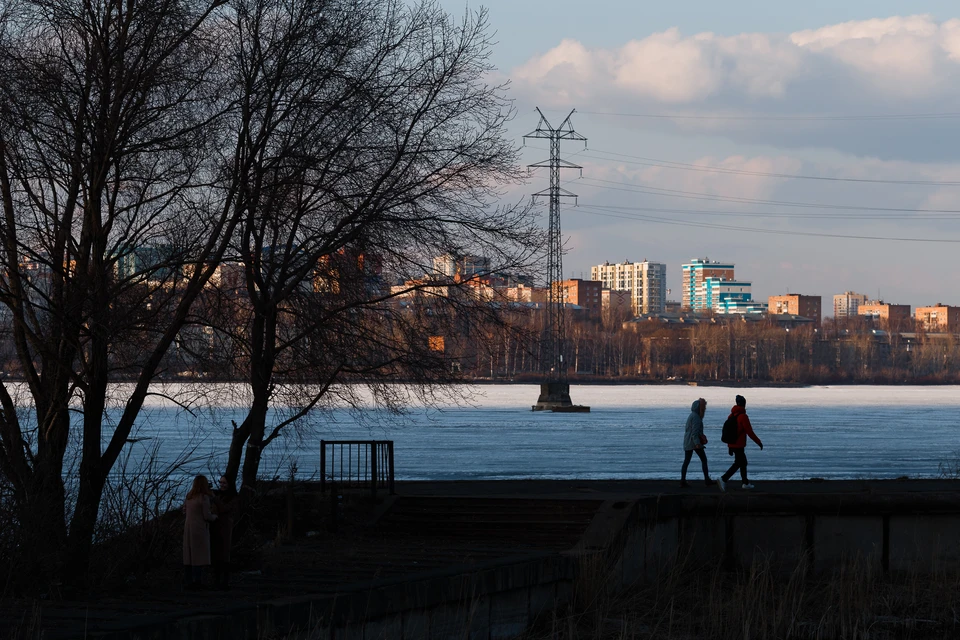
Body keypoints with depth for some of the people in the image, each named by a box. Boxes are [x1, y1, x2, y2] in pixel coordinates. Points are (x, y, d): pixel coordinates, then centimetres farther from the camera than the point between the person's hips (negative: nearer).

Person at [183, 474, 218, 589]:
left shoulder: (190, 497, 10)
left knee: (189, 555, 7)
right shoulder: (204, 498, -12)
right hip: (200, 529, -7)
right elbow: (207, 516, -14)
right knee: (199, 555, -6)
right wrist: (214, 516, 8)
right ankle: (197, 581, -10)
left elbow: (185, 510, 24)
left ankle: (187, 581, 6)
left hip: (188, 528, 7)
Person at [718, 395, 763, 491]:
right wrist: (759, 442, -5)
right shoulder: (743, 416, -15)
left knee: (743, 462, 19)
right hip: (739, 446, -8)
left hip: (732, 445, 8)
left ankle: (745, 483, 26)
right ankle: (723, 479, -20)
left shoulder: (731, 416, 8)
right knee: (737, 464, -7)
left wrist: (729, 447, 18)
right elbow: (749, 432, -16)